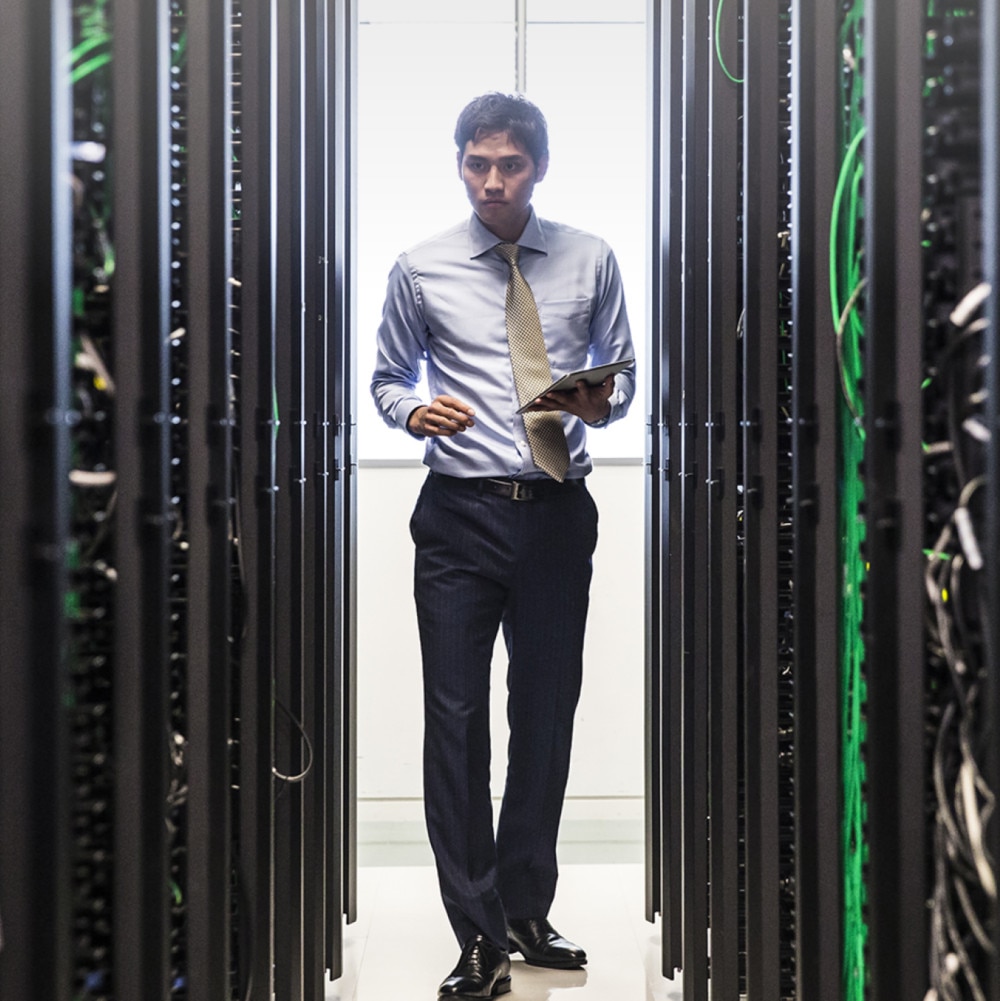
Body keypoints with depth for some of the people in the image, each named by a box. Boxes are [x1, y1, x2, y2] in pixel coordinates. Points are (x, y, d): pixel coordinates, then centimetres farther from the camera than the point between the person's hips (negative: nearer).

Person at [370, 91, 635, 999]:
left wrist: (601, 405, -10)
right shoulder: (421, 271, 4)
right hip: (461, 513, -2)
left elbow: (624, 376, 13)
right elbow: (387, 378, 13)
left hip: (559, 511, 2)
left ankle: (526, 914, 27)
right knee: (456, 717, -5)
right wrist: (413, 412, -10)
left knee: (548, 712, 10)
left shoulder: (591, 262, 7)